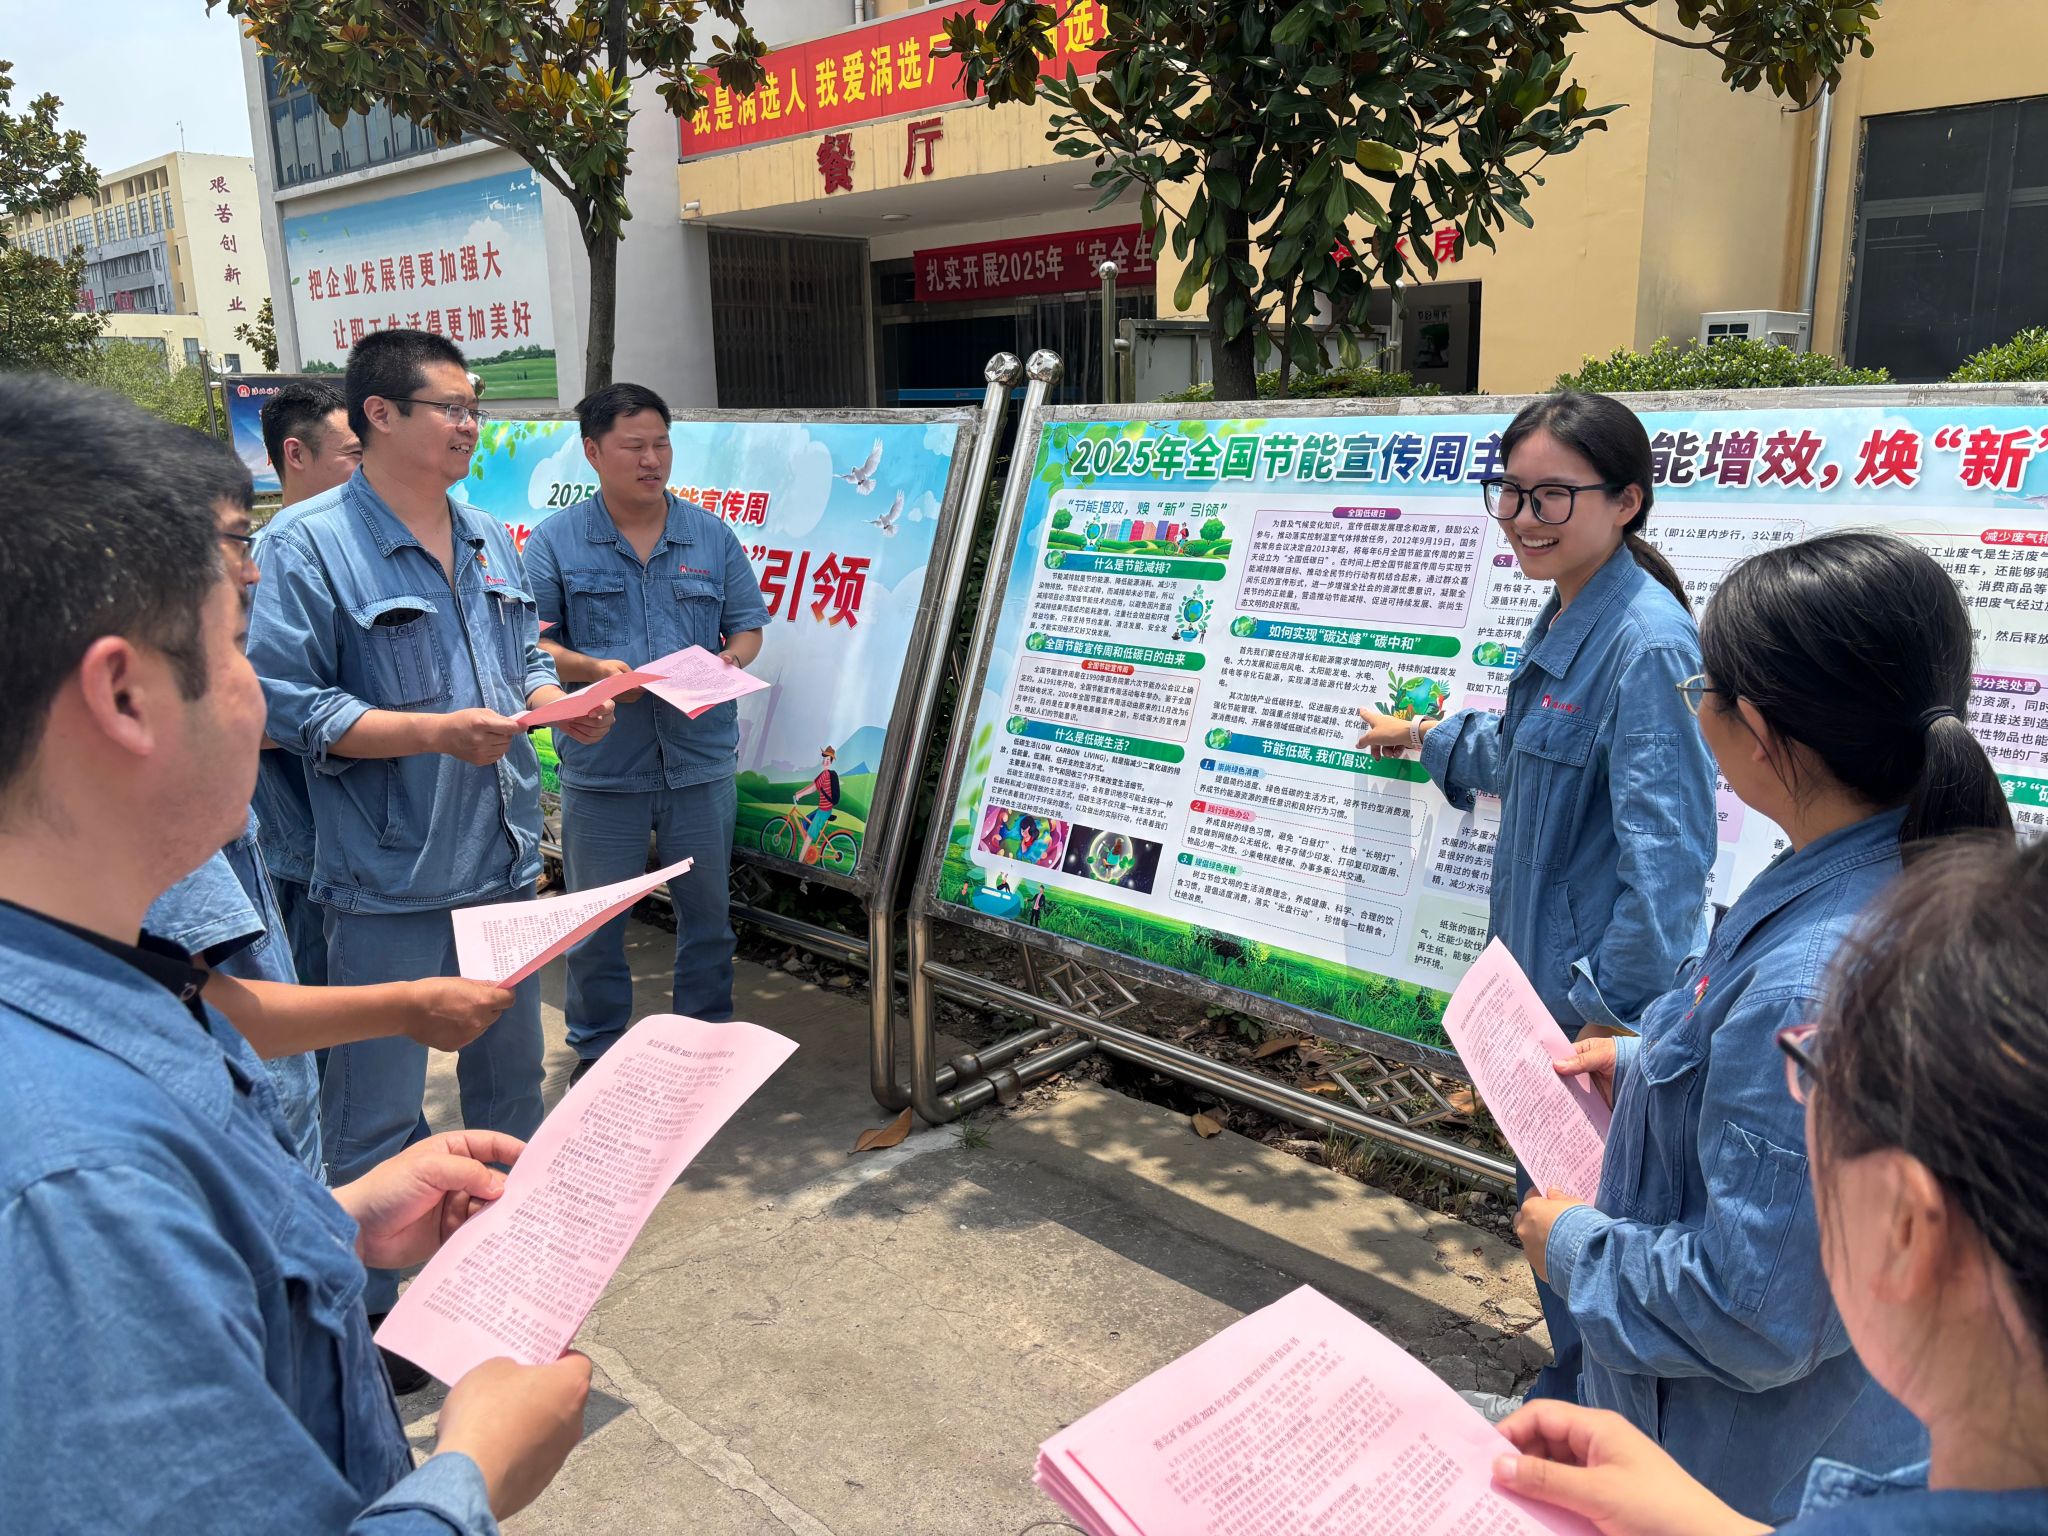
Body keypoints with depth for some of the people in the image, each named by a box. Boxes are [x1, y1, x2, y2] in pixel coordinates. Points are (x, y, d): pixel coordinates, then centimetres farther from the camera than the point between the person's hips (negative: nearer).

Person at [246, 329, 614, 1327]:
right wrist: (437, 731, -24)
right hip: (390, 881, -7)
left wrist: (563, 702, -1)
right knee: (378, 1109, 4)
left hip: (505, 861, 7)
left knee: (511, 1073, 21)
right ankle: (375, 1304, 23)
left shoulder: (489, 541, 11)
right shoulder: (307, 544, -11)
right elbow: (286, 706, -16)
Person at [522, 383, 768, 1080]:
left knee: (708, 910, 13)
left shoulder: (712, 536, 8)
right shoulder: (555, 541, 0)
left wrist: (729, 661, -11)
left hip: (702, 759, 2)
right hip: (602, 763, -2)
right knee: (596, 922, 9)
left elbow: (748, 627, 11)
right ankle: (597, 1049, 27)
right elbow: (530, 642, -3)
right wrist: (595, 670, -20)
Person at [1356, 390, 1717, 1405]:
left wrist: (1615, 1009, -21)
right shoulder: (1566, 620, 9)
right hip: (1549, 977, 9)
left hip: (1606, 986, -9)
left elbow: (1665, 850, -23)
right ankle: (1569, 1387, 41)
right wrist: (1428, 740, 42)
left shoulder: (1646, 644, -21)